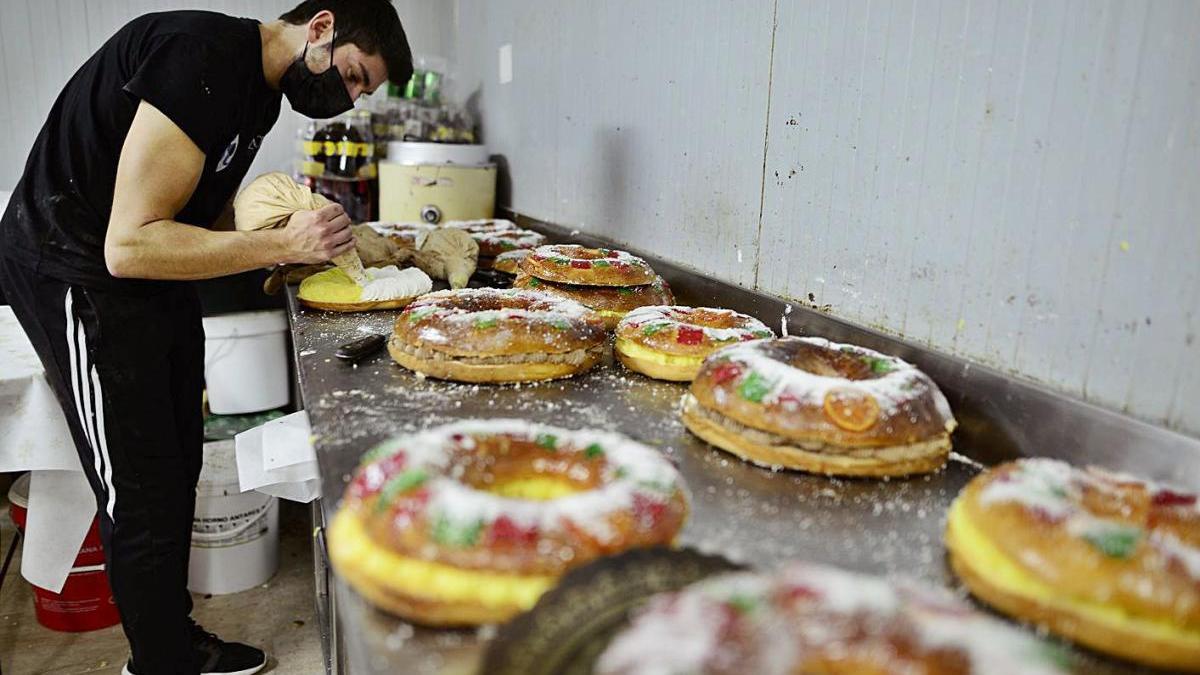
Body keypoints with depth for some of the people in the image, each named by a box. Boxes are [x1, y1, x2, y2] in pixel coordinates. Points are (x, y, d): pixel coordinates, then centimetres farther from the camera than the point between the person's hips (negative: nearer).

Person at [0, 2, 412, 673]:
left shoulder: (260, 88, 5)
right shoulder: (202, 58, -25)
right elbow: (130, 244, -28)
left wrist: (301, 238, -5)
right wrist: (284, 244, -27)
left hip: (155, 278, 9)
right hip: (75, 276, -9)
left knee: (178, 468, 14)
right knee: (141, 494, -1)